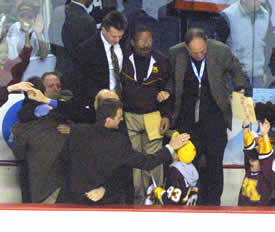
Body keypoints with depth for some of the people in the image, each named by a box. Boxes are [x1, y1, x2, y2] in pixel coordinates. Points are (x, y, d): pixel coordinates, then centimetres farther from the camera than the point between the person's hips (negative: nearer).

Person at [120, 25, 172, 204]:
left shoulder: (161, 61, 3)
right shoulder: (124, 60, -2)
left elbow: (167, 90, 9)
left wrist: (166, 115, 3)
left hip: (153, 116, 0)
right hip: (129, 117, 0)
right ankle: (138, 199, 12)